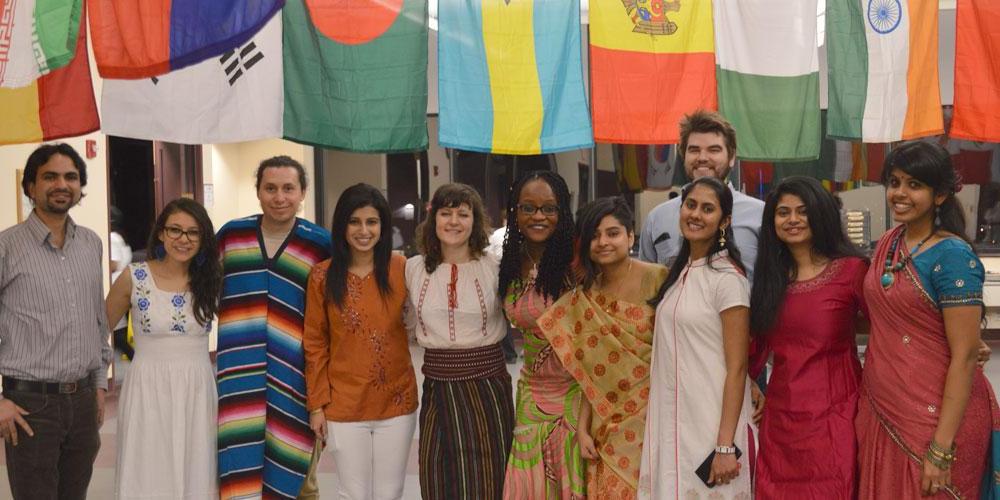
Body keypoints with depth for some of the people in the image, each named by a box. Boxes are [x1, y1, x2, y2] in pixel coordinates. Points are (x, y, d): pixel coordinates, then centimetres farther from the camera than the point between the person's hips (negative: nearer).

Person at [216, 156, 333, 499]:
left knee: (290, 469, 5)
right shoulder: (231, 234, 7)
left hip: (293, 373, -1)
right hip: (237, 370, 1)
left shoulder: (320, 245, 0)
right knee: (239, 467, 1)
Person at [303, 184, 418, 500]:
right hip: (344, 405, -1)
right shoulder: (322, 276, -4)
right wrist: (317, 403, -3)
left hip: (397, 402, 1)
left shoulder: (401, 268, -2)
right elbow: (315, 344, -1)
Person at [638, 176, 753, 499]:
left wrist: (726, 446, -19)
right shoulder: (680, 272, 11)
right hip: (670, 423, 7)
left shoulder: (727, 278, -12)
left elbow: (736, 368, -14)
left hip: (710, 424, -7)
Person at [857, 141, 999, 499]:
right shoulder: (889, 244, 6)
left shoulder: (953, 256, -15)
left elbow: (964, 356, -18)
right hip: (880, 409, 7)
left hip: (935, 416, -7)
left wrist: (942, 448, -21)